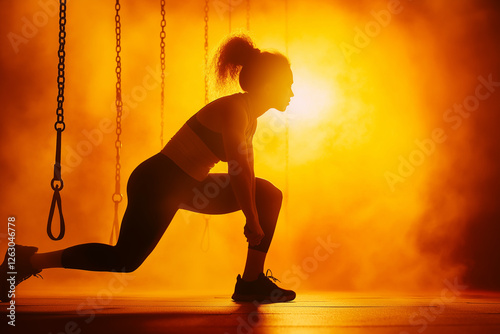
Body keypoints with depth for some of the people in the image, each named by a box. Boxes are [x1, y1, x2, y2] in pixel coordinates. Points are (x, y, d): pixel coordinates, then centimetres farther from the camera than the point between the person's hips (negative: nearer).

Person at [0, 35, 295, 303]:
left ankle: (252, 282, 8)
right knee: (125, 260, -3)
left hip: (183, 185, 10)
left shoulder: (249, 116, 8)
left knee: (270, 194, 5)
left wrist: (253, 219, 10)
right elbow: (237, 173, -25)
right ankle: (28, 261, 8)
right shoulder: (232, 109, -21)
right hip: (157, 184, -10)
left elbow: (246, 171, 13)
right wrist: (253, 221, -18)